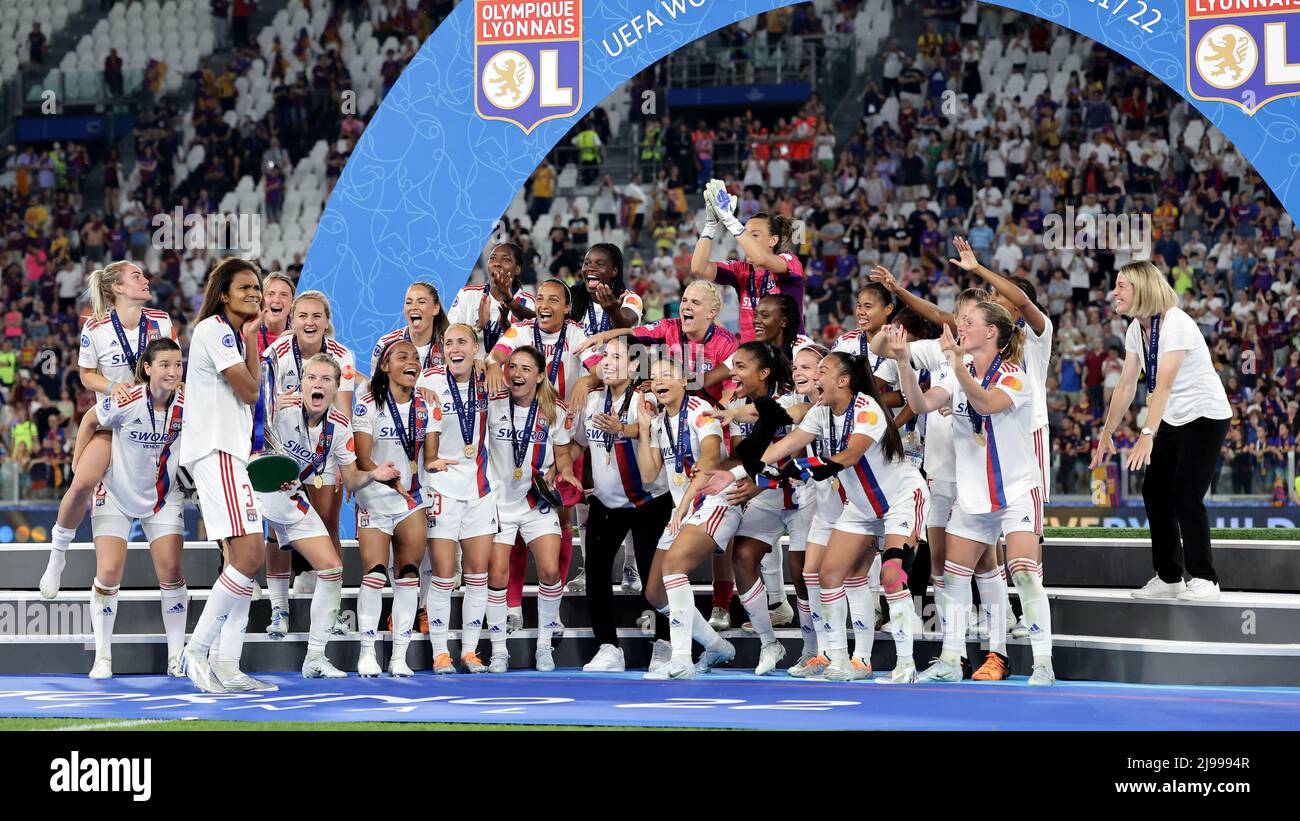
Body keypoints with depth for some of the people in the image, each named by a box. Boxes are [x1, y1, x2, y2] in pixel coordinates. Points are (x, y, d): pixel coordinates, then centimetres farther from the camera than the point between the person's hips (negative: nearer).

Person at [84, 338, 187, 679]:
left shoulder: (186, 406, -16)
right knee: (108, 573, -11)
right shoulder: (125, 402, -23)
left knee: (170, 572, -7)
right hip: (116, 494, -2)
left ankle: (176, 656, 6)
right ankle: (102, 656, 4)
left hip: (162, 495, 2)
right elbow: (90, 421, -4)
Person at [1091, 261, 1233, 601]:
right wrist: (1107, 433, 5)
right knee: (1154, 491, 6)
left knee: (1186, 495, -15)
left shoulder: (1175, 324, -25)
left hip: (1206, 416, -8)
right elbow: (1126, 385, 6)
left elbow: (1164, 384, -33)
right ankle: (1168, 577, 15)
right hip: (1173, 420, 8)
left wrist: (1148, 435, -40)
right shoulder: (1136, 329, 1)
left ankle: (1204, 579, -8)